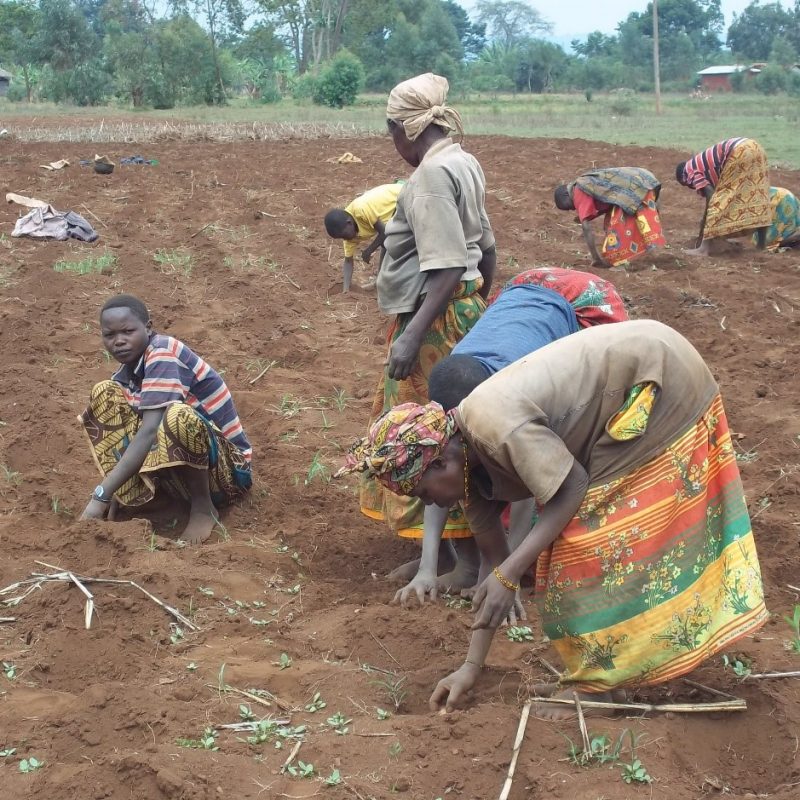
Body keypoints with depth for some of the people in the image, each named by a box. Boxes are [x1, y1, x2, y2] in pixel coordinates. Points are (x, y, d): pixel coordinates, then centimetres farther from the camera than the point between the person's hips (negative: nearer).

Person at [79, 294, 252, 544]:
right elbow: (124, 436, -1)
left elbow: (150, 432, -31)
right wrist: (113, 494, -17)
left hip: (224, 466, -7)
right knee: (105, 394, 0)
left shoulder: (163, 354, -22)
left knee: (178, 416, -39)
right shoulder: (125, 375, 2)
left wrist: (101, 495, -33)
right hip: (178, 465, 8)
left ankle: (203, 506, -13)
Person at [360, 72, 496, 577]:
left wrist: (411, 337, -26)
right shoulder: (465, 163, 10)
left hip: (439, 319, -10)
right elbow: (486, 248, 17)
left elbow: (447, 269, -25)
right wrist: (481, 308, 28)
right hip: (466, 309, 10)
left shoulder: (432, 175, -19)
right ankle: (455, 542, 28)